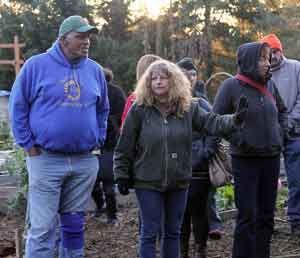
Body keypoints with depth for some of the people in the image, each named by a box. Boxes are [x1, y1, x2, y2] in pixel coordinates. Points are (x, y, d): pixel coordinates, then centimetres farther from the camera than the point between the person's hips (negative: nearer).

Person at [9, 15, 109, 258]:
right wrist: (29, 145, -4)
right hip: (46, 160, -4)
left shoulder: (95, 70, 8)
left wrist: (98, 140, 12)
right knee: (42, 229, -5)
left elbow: (102, 110, 21)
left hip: (85, 162, 4)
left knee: (74, 225, 14)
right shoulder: (36, 65, -4)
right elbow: (18, 107, 0)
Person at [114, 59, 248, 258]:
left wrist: (235, 120, -25)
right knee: (150, 233, 2)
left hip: (179, 182, 3)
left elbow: (211, 122, -8)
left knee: (173, 232, 14)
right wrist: (122, 175, -3)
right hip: (148, 182, -3)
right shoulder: (139, 109, -7)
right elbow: (125, 147, -4)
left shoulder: (188, 108, 1)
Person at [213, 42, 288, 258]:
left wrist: (280, 133, 9)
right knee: (247, 216, -3)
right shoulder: (232, 86, -9)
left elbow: (282, 111, 21)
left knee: (266, 215, 11)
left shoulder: (270, 84, 5)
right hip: (245, 159, -5)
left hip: (271, 157, 5)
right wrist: (238, 139, -12)